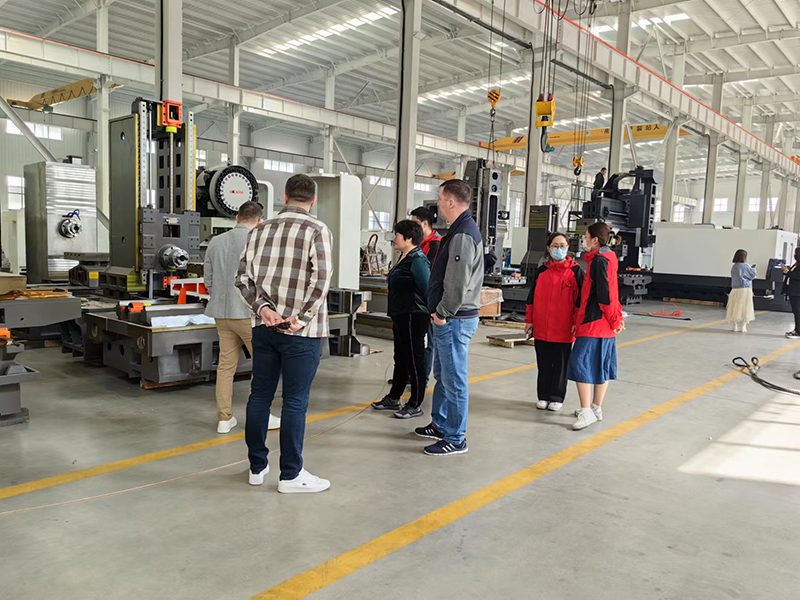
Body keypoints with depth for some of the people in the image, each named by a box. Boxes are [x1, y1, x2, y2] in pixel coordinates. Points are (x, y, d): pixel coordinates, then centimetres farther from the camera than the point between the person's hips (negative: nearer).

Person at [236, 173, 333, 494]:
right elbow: (321, 278, -18)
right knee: (295, 401, 3)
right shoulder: (317, 230, -7)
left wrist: (263, 307, -3)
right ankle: (291, 474, 12)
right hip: (300, 332, -5)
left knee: (259, 395, 13)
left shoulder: (260, 230, 8)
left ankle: (257, 466, 26)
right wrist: (301, 318, -13)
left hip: (264, 327, 5)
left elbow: (243, 277, 4)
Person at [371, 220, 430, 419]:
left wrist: (432, 314, -20)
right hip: (401, 317, 10)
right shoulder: (404, 257, 14)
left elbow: (427, 289, -20)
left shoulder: (417, 260, -16)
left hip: (414, 318, -10)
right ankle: (393, 398, 31)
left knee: (414, 361, -1)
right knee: (401, 359, 19)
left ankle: (415, 406, 9)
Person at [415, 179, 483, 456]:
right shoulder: (462, 229, 16)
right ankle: (440, 425, 35)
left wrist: (443, 313, -15)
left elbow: (458, 283, -25)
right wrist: (440, 312, 14)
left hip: (455, 320, -11)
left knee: (453, 379, -1)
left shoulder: (463, 235, -19)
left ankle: (455, 439, 10)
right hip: (447, 318, 11)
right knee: (442, 374, 21)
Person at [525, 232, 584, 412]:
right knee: (544, 364, 11)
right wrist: (529, 320, 8)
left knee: (561, 364, 7)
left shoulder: (575, 271, -2)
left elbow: (580, 299, -2)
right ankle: (543, 396, 24)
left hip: (564, 330, -3)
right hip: (541, 329, 3)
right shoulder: (541, 271, 7)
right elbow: (532, 297, 11)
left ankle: (557, 398, 19)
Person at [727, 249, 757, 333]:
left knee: (735, 308, 9)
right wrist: (753, 269, 16)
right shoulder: (745, 266, -11)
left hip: (735, 289, 5)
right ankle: (743, 327, 2)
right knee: (744, 308, 0)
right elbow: (753, 275, -5)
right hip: (745, 289, -5)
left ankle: (734, 326, 13)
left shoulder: (734, 267, 7)